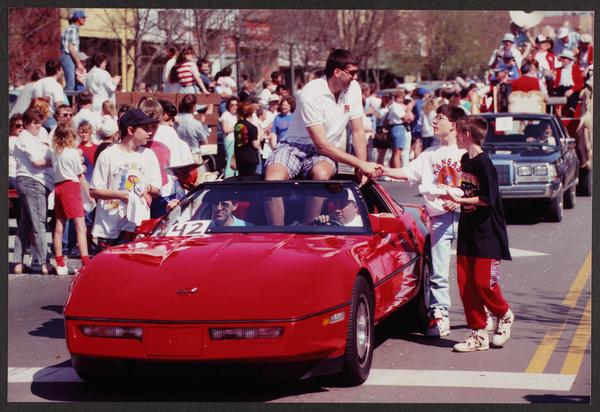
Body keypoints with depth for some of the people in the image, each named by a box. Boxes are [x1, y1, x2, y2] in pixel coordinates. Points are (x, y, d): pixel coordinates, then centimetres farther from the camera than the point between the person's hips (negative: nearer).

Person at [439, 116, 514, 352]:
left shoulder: (484, 163, -15)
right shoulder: (465, 160, 10)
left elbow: (488, 199, -20)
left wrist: (459, 199, -15)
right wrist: (454, 200, 5)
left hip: (487, 235, -8)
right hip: (467, 233, 8)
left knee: (484, 283, -8)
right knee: (466, 284, 3)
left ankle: (504, 316, 20)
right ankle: (478, 335, 9)